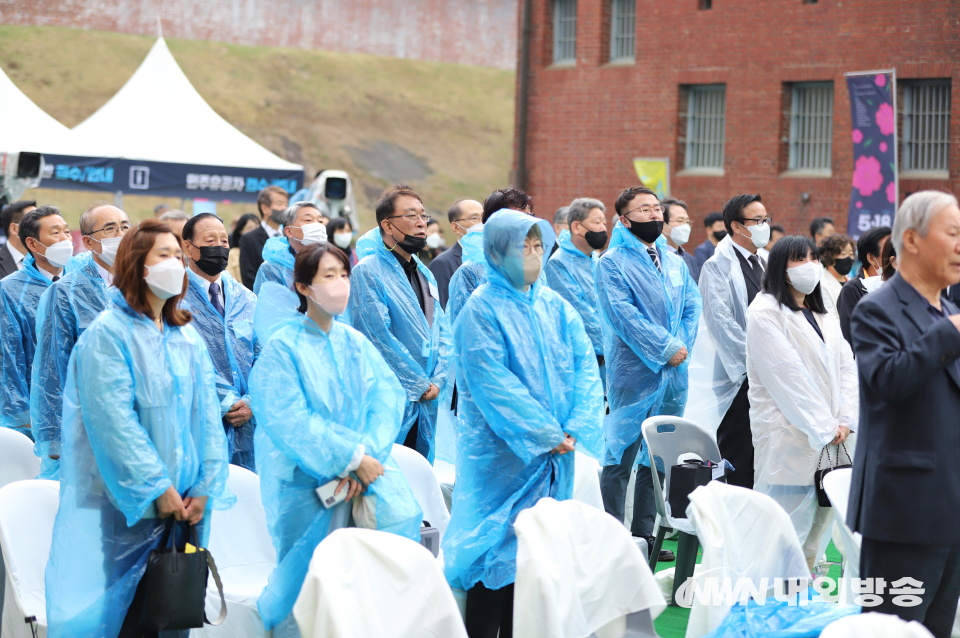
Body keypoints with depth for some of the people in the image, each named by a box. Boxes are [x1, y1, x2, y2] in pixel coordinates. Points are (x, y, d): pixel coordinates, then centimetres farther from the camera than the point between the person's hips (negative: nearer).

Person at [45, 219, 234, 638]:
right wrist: (157, 488, -16)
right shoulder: (108, 332, -8)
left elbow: (206, 413, 8)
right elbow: (113, 420, -15)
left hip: (180, 504, 6)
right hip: (121, 505, -6)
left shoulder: (186, 337, 12)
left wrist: (204, 488, -3)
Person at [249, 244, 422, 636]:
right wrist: (352, 458, -16)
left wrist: (366, 455, -16)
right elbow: (289, 421, -13)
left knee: (399, 516, -21)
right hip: (307, 482, -4)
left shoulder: (356, 344, 12)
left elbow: (388, 397, 1)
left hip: (365, 470, 4)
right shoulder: (283, 347, -5)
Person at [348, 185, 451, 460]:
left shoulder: (424, 273, 17)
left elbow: (442, 332, 16)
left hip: (425, 402, 7)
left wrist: (437, 380, -1)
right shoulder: (367, 272, -8)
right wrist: (420, 384, -11)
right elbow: (378, 338, -15)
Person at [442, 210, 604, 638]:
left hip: (554, 453, 6)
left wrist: (576, 426, -11)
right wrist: (544, 434, -18)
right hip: (501, 454, -6)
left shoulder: (555, 306, 11)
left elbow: (585, 365, 5)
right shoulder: (482, 309, -8)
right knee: (497, 550, -4)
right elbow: (493, 384, -16)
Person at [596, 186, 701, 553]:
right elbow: (622, 313, -14)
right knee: (622, 456, -5)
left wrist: (684, 345, -4)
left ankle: (644, 533, 17)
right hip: (633, 373, -7)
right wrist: (665, 348, -15)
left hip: (674, 372, 7)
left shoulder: (674, 262, 17)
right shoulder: (612, 262, -4)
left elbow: (692, 306, 14)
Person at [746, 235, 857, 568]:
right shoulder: (765, 313, -7)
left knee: (816, 530, 9)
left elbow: (847, 366, 12)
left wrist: (845, 421, -3)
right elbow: (788, 377, -13)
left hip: (831, 440, 8)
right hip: (789, 439, -7)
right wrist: (824, 428, -14)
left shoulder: (822, 314, 18)